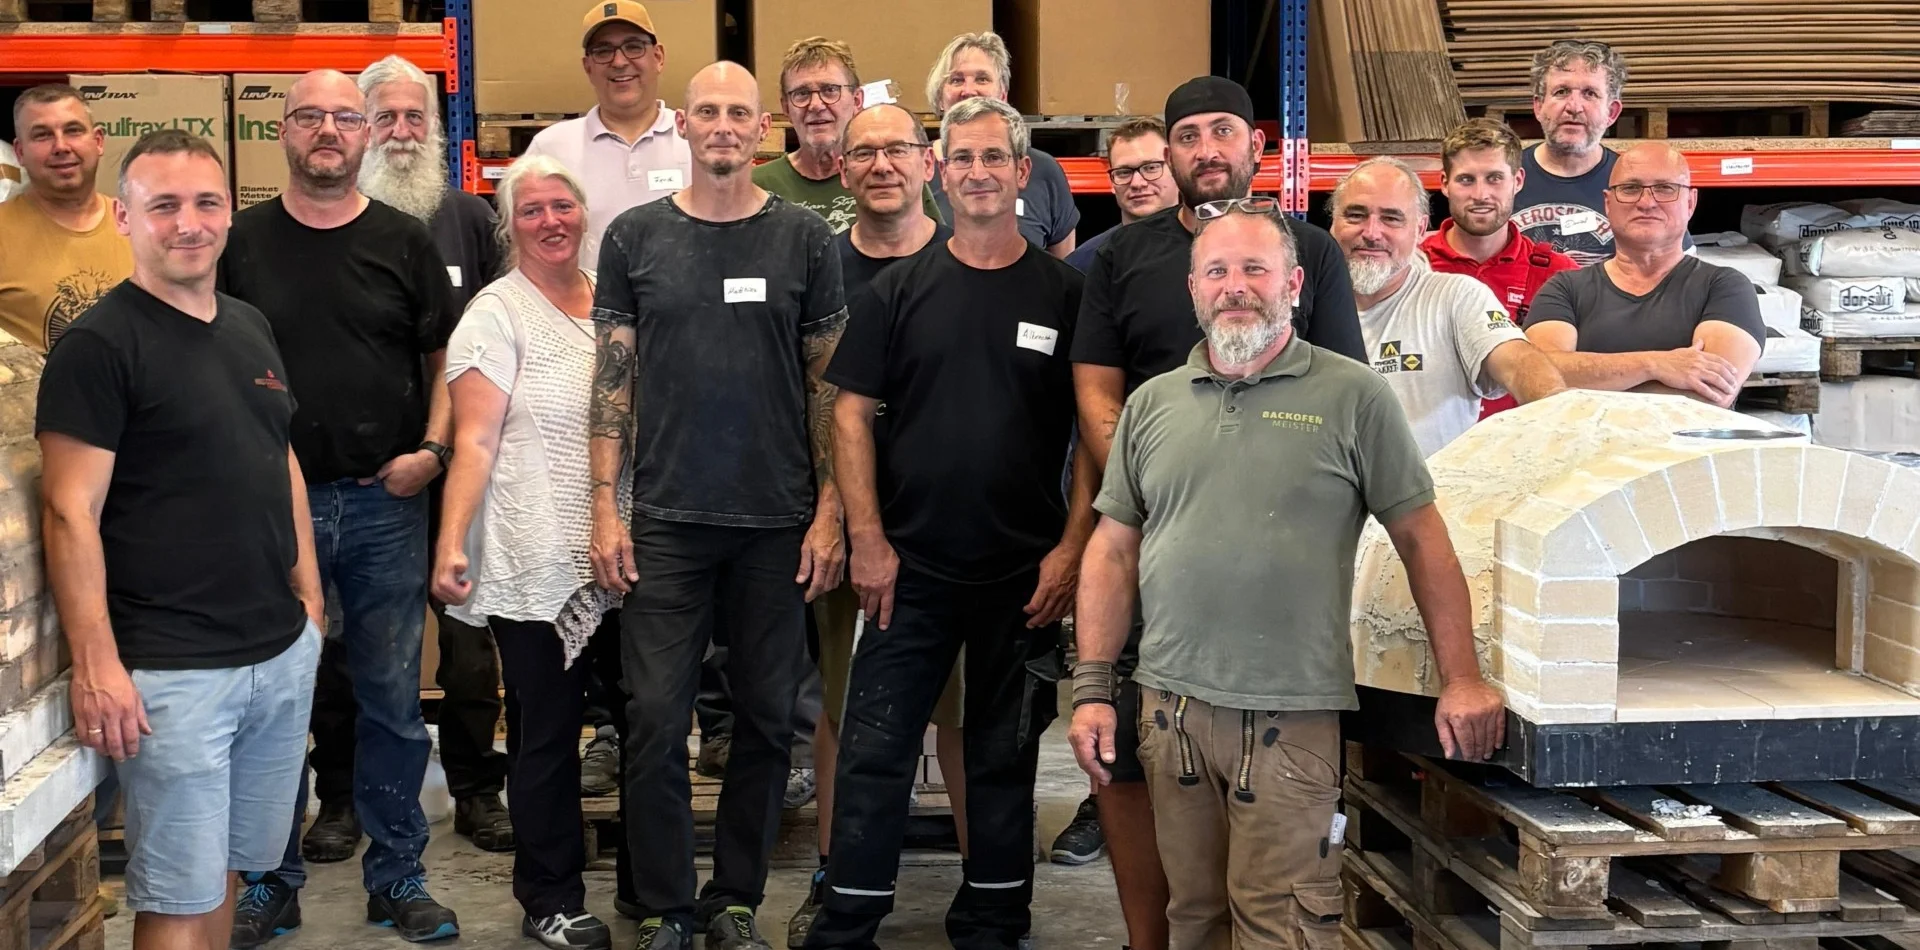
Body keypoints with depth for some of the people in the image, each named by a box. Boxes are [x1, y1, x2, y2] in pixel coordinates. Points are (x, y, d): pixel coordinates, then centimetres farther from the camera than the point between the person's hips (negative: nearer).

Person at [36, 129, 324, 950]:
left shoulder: (251, 329, 12)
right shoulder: (98, 345, -10)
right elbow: (72, 513, -14)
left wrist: (309, 598, 15)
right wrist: (96, 665, -19)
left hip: (283, 655, 7)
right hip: (172, 672, -7)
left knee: (228, 866, 16)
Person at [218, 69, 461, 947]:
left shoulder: (403, 242, 4)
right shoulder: (242, 242, 4)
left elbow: (444, 358, 7)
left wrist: (432, 449, -7)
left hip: (384, 503, 0)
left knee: (393, 699, 7)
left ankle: (396, 875, 20)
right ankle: (273, 879, 21)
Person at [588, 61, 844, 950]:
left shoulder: (805, 238, 3)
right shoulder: (636, 236, 3)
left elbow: (828, 384, 4)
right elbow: (613, 378, 5)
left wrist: (830, 510, -2)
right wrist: (604, 508, -2)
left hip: (778, 523, 0)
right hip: (665, 519, 0)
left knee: (765, 718, 8)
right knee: (656, 719, 1)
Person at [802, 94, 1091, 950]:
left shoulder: (1064, 294, 1)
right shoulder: (900, 290, 3)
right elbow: (852, 412, 1)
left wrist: (1073, 546, -7)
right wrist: (867, 540, -6)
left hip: (1025, 573, 0)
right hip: (911, 566, 0)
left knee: (1005, 755, 12)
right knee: (875, 748, 3)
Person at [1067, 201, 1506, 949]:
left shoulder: (1352, 397, -1)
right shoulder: (1151, 405, 10)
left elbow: (1421, 539, 0)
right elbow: (1114, 552, 11)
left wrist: (1460, 679, -4)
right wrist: (1092, 689, 5)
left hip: (1291, 716, -4)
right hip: (1170, 707, 4)